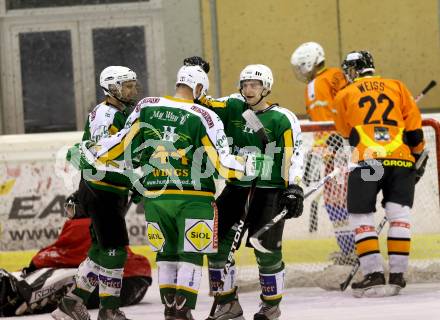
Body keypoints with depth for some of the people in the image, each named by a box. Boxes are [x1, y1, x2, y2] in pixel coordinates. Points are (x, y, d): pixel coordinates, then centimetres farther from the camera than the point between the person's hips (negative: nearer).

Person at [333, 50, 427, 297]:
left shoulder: (344, 95, 14)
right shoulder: (397, 87, 17)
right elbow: (414, 126, 13)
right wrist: (418, 156, 22)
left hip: (367, 161, -2)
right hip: (402, 160, 2)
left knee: (362, 218, 5)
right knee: (399, 216, 8)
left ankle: (374, 275, -5)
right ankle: (397, 276, 5)